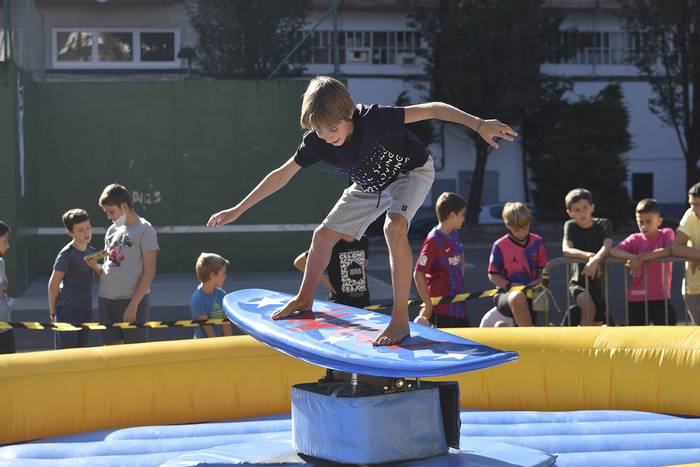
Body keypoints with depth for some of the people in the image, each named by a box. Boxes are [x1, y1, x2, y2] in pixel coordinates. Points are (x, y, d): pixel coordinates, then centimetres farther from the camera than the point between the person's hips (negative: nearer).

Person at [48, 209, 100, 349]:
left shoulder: (92, 251, 9)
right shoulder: (66, 254, -11)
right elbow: (53, 284, -8)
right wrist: (52, 311, -5)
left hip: (86, 308, 7)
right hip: (67, 309, -7)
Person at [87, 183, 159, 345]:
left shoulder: (144, 229, -5)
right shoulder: (112, 230, 15)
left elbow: (149, 272, -10)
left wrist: (134, 304, -16)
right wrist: (96, 266, -2)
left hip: (133, 299, -6)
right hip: (106, 299, 6)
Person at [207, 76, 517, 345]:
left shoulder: (373, 119, -38)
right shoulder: (315, 142, -23)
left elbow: (431, 109, -38)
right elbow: (281, 175, -10)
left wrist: (478, 125, -48)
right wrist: (237, 210, -8)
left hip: (411, 171, -6)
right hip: (370, 185, 6)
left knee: (394, 227, -34)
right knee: (324, 235, 7)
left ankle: (400, 319, -30)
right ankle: (304, 299, 34)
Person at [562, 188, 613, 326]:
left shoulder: (603, 224, -3)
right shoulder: (570, 226, -3)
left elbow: (607, 246, -22)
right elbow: (566, 250, -20)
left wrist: (595, 260, -43)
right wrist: (589, 256, -36)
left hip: (600, 280, 2)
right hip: (579, 281, -2)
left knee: (598, 323, 12)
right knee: (588, 307, -32)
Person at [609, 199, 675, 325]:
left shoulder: (666, 234, -1)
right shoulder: (635, 239, 5)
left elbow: (670, 250, -23)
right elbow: (612, 251, -9)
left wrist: (641, 257, -27)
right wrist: (631, 257, -28)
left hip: (660, 298, -3)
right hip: (636, 299, 3)